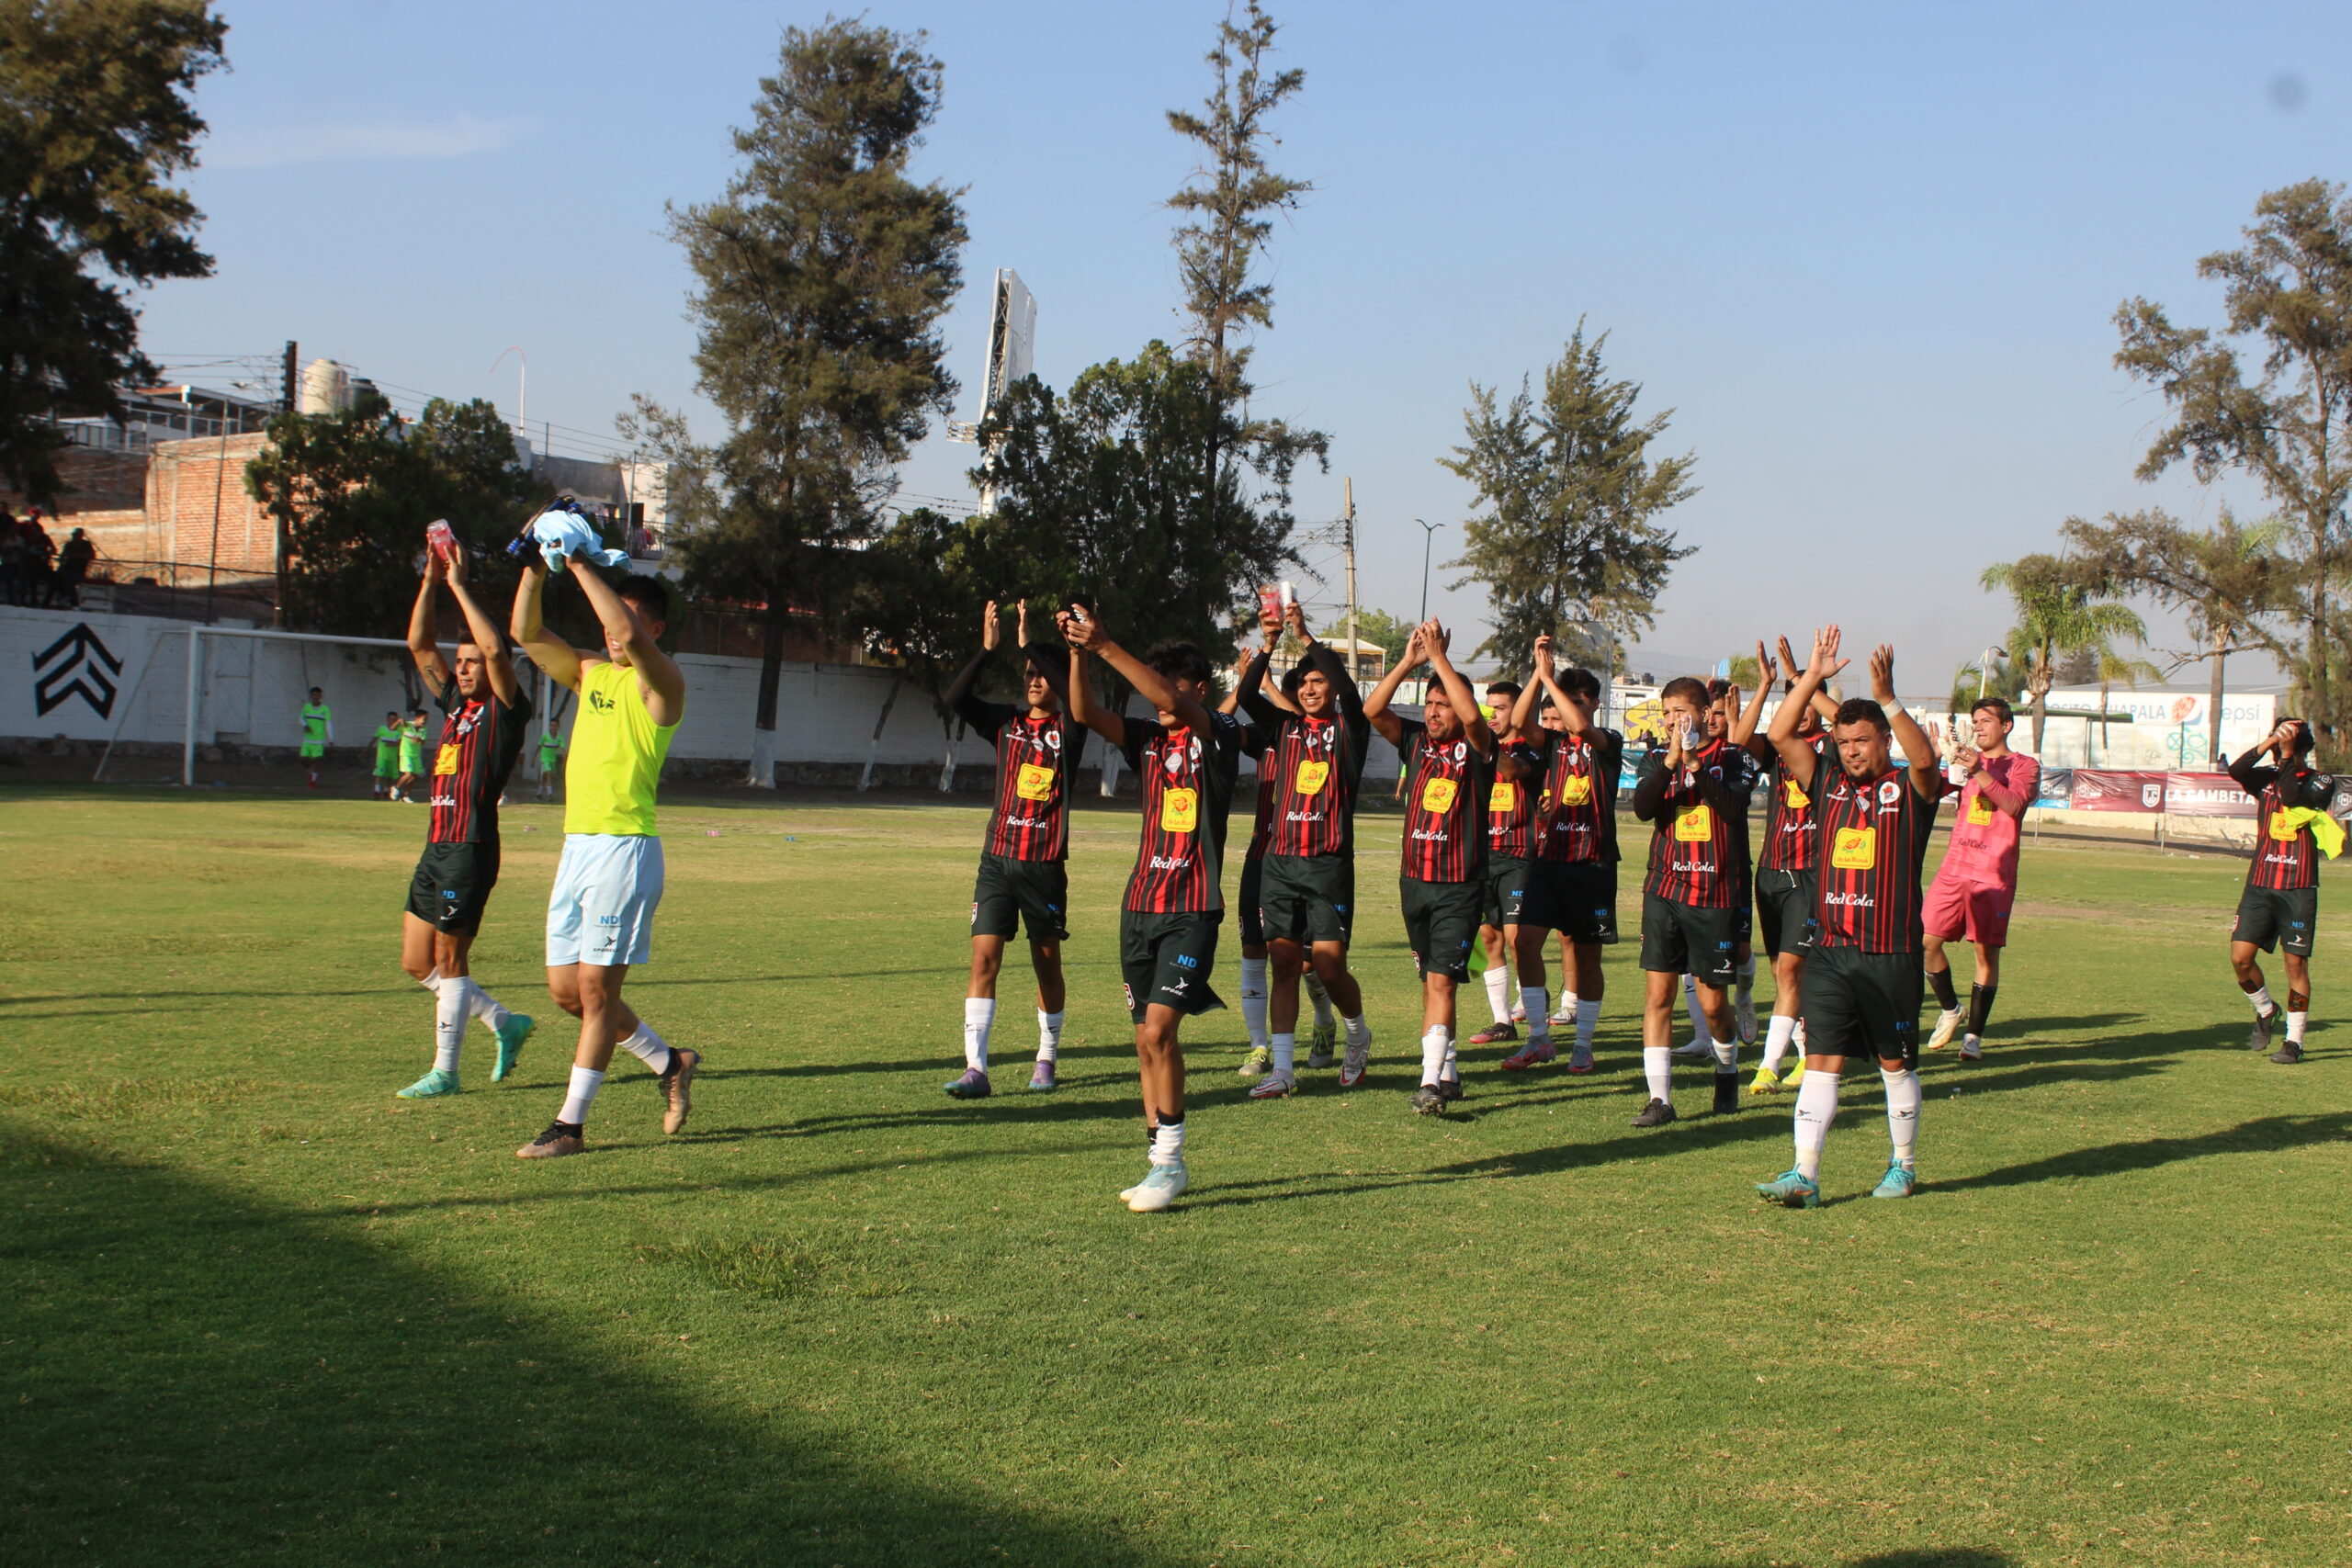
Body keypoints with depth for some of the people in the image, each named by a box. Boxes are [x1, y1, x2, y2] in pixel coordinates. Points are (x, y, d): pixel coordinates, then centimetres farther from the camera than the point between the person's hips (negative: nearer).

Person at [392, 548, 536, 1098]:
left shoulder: (505, 709, -4)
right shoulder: (454, 702, 17)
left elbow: (496, 648, -21)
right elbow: (418, 644, 17)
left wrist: (459, 584, -15)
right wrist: (430, 582, 6)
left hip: (471, 849, -8)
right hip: (436, 847, 8)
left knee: (448, 960, -3)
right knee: (417, 964, 10)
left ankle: (444, 1071, 6)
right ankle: (506, 1022, 23)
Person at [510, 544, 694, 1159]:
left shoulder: (661, 682, -7)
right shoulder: (589, 674, 15)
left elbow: (630, 636, -28)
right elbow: (526, 632, 9)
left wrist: (580, 564, -23)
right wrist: (536, 568, -5)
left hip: (625, 849, -8)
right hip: (576, 847, 8)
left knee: (595, 989, -5)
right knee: (566, 990, 11)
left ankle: (571, 1124, 0)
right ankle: (669, 1063, 27)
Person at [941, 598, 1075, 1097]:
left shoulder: (1067, 730, 1)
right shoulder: (1006, 723, 8)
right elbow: (956, 699, -4)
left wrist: (1026, 646, -21)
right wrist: (987, 649, -16)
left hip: (1045, 864, -2)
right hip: (998, 859, 2)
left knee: (1047, 964, 9)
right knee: (984, 957, -9)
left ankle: (1047, 1058, 26)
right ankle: (975, 1068, -12)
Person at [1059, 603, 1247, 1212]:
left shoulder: (1218, 737, -5)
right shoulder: (1147, 739, 11)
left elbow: (1172, 701, -23)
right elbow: (1084, 713, -1)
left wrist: (1105, 646, -27)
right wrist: (1078, 652, -16)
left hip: (1192, 910, -6)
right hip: (1140, 905, 6)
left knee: (1157, 1030, -16)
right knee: (1147, 1038, 8)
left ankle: (1169, 1161, -8)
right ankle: (1163, 1162, 16)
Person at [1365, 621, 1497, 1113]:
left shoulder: (1475, 747, -4)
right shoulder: (1416, 740, 7)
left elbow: (1472, 715, -26)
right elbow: (1372, 711, -5)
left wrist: (1439, 657, -24)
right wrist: (1409, 660, -14)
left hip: (1461, 886, -5)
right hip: (1414, 880, 5)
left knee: (1441, 980, -13)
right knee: (1431, 981, 13)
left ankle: (1431, 1081, -18)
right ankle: (1448, 1071, 24)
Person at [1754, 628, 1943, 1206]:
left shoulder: (1909, 788, -1)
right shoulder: (1828, 783, 9)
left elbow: (1924, 758, -24)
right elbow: (1780, 735, 0)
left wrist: (1887, 699, -33)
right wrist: (1814, 676, -8)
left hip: (1891, 953, -3)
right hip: (1829, 948, 3)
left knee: (1896, 1063, 10)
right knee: (1822, 1061, -2)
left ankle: (1904, 1166, 26)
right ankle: (1804, 1176, -6)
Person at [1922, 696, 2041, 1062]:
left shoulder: (2024, 766, 3)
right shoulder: (1966, 760, 17)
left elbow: (2014, 804, -16)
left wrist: (1981, 772, -26)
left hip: (1994, 873, -4)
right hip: (1954, 867, 4)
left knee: (1987, 952, -4)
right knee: (1927, 941, -4)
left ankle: (1974, 1036, 4)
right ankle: (1949, 1010, 19)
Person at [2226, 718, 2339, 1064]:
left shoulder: (2320, 783, 0)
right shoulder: (2268, 778, 9)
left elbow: (2292, 797, -20)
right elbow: (2237, 770, -12)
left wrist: (2287, 754, -18)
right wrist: (2270, 742, -18)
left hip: (2298, 890, -3)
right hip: (2259, 884, 3)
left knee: (2296, 963, -2)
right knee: (2240, 957, -4)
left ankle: (2294, 1040, 9)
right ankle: (2265, 1011, 23)